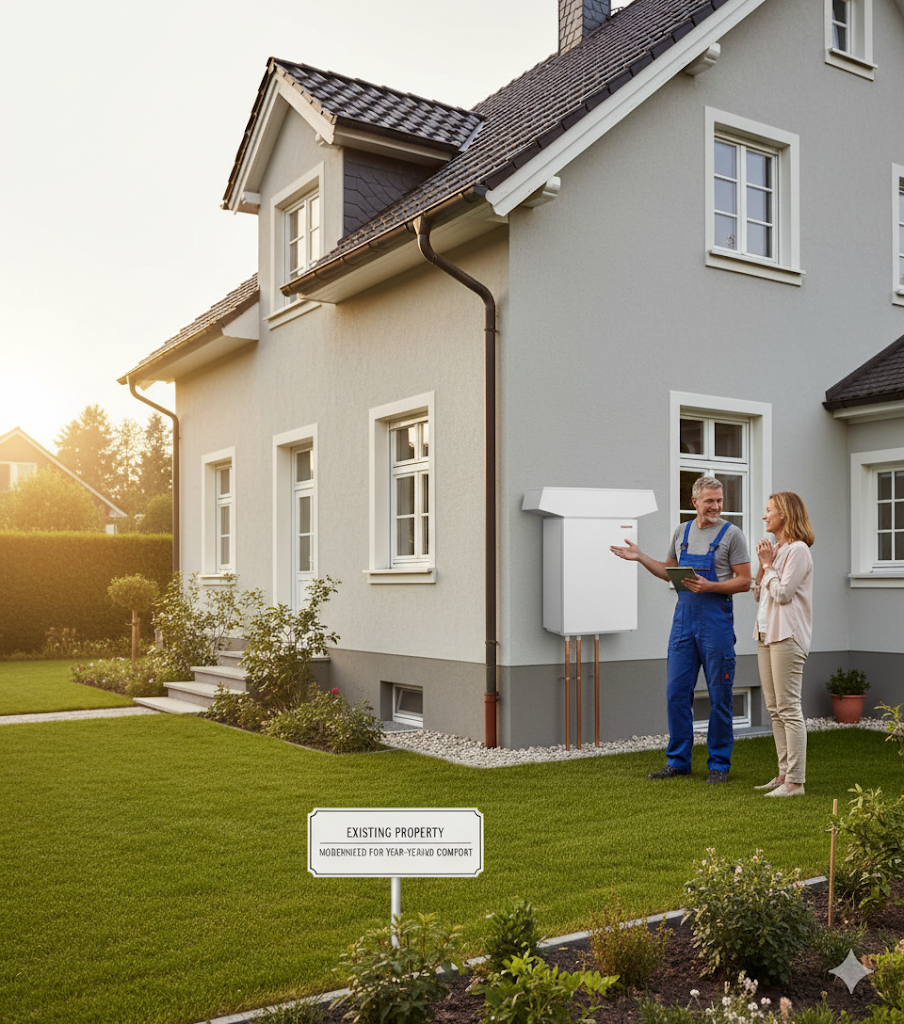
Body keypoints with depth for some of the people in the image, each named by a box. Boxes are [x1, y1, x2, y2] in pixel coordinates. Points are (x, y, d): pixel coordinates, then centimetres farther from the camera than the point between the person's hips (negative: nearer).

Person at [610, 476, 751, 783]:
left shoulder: (731, 534, -3)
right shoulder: (681, 533, 12)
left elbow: (744, 581, -6)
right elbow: (669, 572, 23)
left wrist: (710, 586, -18)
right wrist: (640, 558, 13)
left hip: (716, 619, -5)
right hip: (683, 618, 5)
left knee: (719, 696, 2)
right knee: (676, 692, 6)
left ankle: (719, 764, 14)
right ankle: (678, 760, 17)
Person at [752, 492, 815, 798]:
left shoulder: (797, 550, -10)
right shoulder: (774, 549, 17)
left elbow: (782, 593, -17)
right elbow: (758, 594, 16)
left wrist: (769, 564, -5)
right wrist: (763, 564, 4)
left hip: (787, 635, -9)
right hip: (766, 634, 10)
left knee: (788, 709, -8)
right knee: (774, 709, 11)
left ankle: (795, 781, -5)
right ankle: (784, 773, 18)